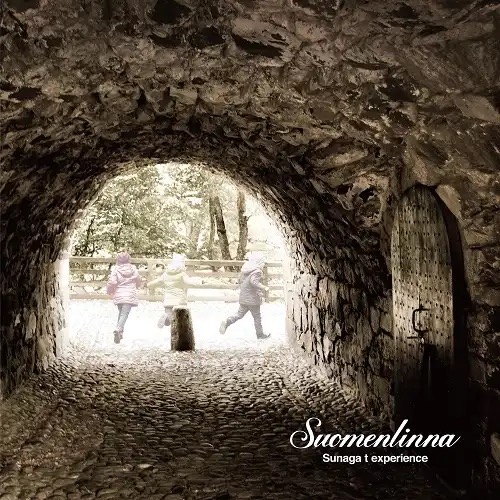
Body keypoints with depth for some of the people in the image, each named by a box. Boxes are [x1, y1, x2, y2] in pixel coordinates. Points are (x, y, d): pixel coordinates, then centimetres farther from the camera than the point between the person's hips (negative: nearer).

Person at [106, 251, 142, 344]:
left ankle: (120, 332, 17)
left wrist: (110, 291, 8)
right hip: (130, 295, -1)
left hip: (118, 295, 1)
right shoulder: (133, 269, 5)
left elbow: (112, 282, -12)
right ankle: (118, 329, -30)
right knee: (125, 313, -8)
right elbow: (139, 281, 16)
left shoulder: (115, 270, -3)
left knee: (121, 313, 20)